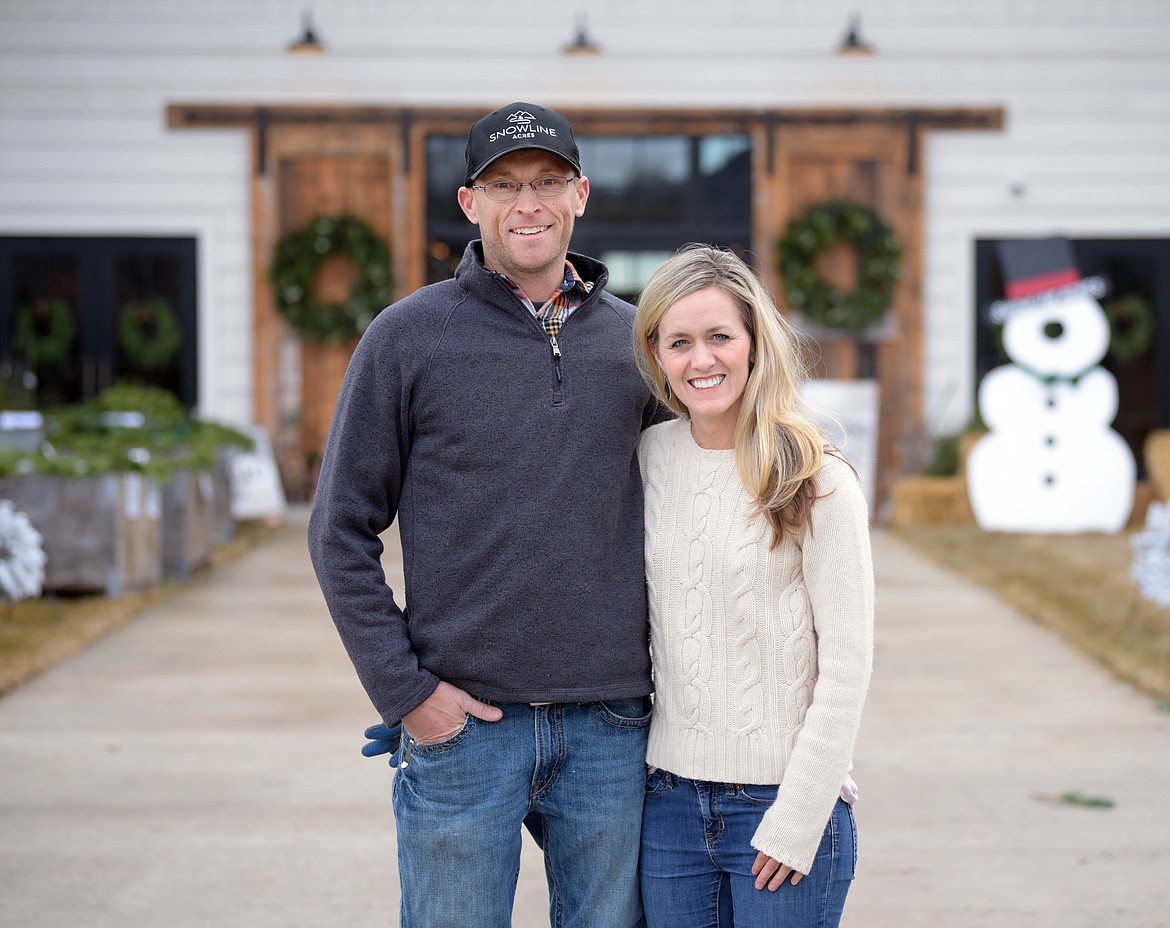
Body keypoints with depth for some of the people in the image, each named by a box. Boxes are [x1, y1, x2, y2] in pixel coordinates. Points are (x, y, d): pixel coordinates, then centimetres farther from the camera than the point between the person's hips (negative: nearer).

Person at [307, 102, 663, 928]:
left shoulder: (634, 340, 8)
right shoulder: (410, 337, -2)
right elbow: (343, 533, -1)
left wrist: (668, 670, 6)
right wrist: (403, 688, -8)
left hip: (610, 726, 3)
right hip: (461, 723, -2)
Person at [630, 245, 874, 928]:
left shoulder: (818, 482, -9)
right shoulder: (650, 457, 5)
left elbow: (846, 664, -9)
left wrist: (799, 818, -12)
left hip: (786, 800, -4)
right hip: (671, 797, 4)